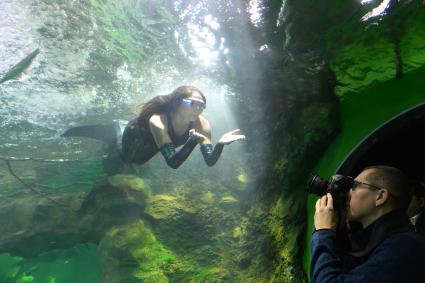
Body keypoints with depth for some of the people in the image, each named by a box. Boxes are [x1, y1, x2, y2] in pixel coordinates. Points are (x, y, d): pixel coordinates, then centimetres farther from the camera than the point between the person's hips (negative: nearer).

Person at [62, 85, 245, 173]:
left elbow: (210, 161, -37)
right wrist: (193, 142, -67)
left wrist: (221, 143, -56)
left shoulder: (201, 124, -34)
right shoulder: (157, 121, -47)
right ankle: (114, 131, 35)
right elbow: (173, 162, -52)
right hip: (134, 134, -5)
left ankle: (113, 133, 51)